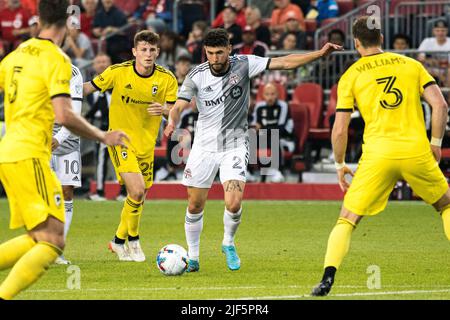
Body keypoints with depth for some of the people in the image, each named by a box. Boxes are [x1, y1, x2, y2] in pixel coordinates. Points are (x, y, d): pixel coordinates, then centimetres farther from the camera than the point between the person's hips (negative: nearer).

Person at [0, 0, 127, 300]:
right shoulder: (57, 60, -9)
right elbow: (64, 115, -18)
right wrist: (103, 137, -5)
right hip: (29, 156, -8)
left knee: (37, 238, 13)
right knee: (53, 241, -11)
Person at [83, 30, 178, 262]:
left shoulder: (167, 79, -5)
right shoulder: (118, 72, -11)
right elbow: (88, 88, 1)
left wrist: (164, 110, -23)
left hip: (146, 143, 4)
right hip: (121, 138, -4)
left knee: (139, 196, 11)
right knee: (137, 190, -20)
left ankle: (119, 240, 32)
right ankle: (133, 240, 0)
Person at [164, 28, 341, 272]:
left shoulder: (243, 65, -11)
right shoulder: (197, 75, -10)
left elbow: (284, 62, -12)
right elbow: (178, 106, -16)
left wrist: (319, 54, -20)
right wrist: (172, 122, -40)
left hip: (235, 145, -1)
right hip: (204, 146, 1)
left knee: (234, 203, -16)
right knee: (195, 206, 5)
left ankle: (228, 243, 14)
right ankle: (192, 257, 24)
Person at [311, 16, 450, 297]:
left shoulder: (351, 76, 7)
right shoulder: (411, 65, 12)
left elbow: (339, 130, 3)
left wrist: (340, 165, 17)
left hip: (377, 156, -1)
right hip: (416, 151, 1)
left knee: (347, 220, 6)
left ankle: (327, 279, -12)